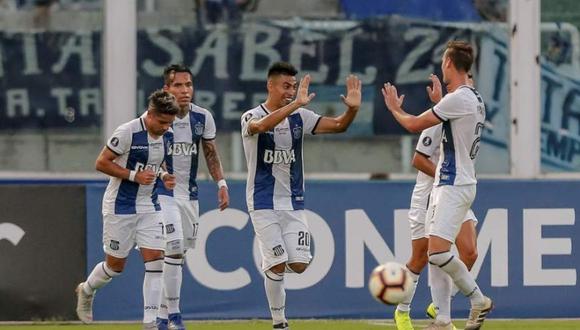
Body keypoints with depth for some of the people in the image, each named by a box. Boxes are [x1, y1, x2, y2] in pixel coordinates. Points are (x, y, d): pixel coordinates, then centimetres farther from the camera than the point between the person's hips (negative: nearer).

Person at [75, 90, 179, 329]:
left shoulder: (166, 136, 2)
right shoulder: (127, 132, -19)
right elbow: (101, 163, -15)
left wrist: (163, 175, -1)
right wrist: (134, 176, -22)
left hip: (149, 206, 5)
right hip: (120, 207, -5)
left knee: (156, 261, -7)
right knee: (115, 264, 5)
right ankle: (86, 291, 37)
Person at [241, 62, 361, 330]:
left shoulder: (299, 117, 4)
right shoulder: (251, 118, -10)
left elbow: (338, 125, -3)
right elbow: (262, 126, -35)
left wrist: (352, 109, -25)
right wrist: (296, 104, -46)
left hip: (293, 202, 4)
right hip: (264, 203, -4)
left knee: (299, 264, -5)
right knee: (277, 265, -11)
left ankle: (270, 267, 27)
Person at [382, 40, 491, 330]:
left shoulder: (458, 98, -16)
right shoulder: (474, 99, 14)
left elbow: (414, 124, -10)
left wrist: (394, 108, 8)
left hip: (455, 186, -10)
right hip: (445, 184, 10)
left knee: (437, 251, -16)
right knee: (434, 253, 5)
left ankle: (479, 300, -3)